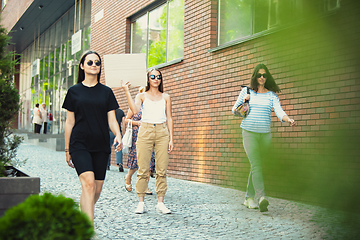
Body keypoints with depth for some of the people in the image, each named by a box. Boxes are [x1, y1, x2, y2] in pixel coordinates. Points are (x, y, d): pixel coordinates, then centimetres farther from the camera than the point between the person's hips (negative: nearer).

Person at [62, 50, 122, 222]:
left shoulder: (106, 92, 10)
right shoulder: (74, 91, 6)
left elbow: (111, 119, 6)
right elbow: (69, 122, 8)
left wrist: (118, 136, -14)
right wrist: (67, 150, 8)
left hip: (101, 145, 3)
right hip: (80, 145, -3)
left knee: (97, 190, 5)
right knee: (88, 184, -19)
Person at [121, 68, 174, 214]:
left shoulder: (165, 97, 16)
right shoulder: (142, 96, 10)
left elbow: (169, 118, 13)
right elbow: (135, 110, -10)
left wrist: (171, 138, 5)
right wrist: (127, 92, -11)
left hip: (162, 132, 2)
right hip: (145, 131, -1)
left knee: (162, 170, -2)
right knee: (143, 169, -4)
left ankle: (160, 203, 4)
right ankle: (141, 203, 3)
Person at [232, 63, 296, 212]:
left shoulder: (272, 95, 5)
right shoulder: (246, 91, 5)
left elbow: (279, 111, -10)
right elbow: (234, 110, 13)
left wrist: (288, 119, -30)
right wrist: (243, 103, -7)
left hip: (265, 135, 2)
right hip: (249, 133, -2)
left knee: (256, 166, 10)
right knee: (256, 165, -18)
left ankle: (249, 198, 23)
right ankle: (261, 198, -29)